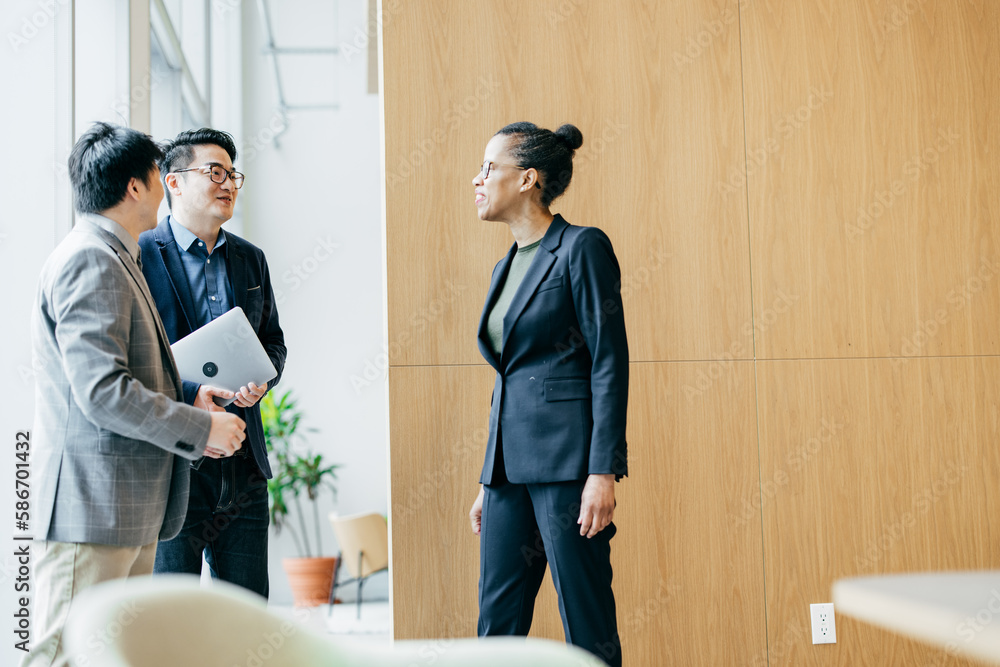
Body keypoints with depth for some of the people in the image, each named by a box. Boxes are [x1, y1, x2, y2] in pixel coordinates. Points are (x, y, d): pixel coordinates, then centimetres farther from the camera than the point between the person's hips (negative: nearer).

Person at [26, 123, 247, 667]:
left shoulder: (115, 259, 19)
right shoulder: (90, 260, -14)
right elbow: (102, 391, -21)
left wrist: (188, 403, 10)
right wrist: (200, 429, -13)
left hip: (130, 510, 11)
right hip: (90, 505, -11)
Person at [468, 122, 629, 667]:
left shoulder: (582, 248, -6)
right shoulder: (507, 267, 18)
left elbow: (610, 364, -12)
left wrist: (603, 473, -18)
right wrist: (489, 483, 18)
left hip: (566, 457, -8)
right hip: (511, 462, 8)